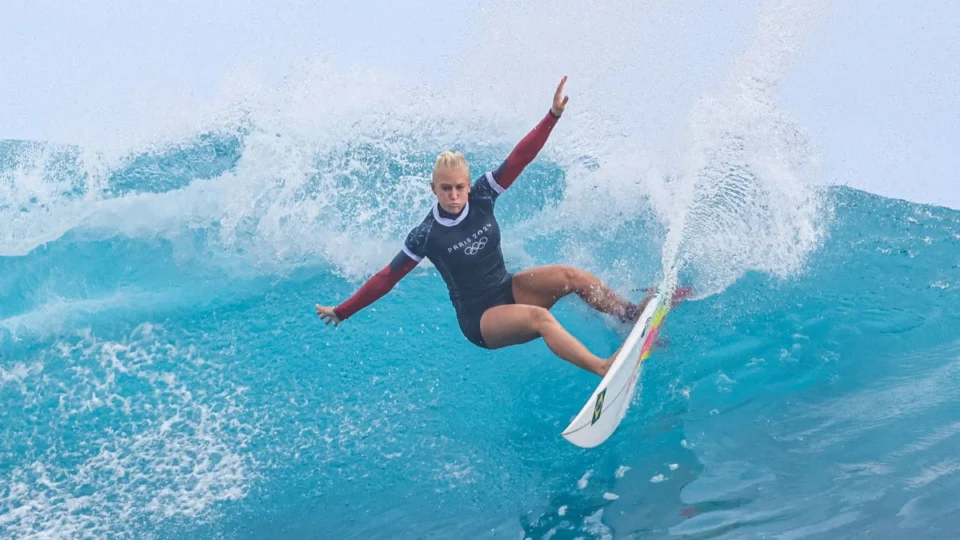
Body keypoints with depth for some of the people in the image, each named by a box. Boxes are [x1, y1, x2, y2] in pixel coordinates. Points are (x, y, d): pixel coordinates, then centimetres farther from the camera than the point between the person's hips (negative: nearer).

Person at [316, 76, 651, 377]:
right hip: (479, 319, -6)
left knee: (570, 275, -18)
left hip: (509, 290, 6)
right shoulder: (426, 235, -15)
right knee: (539, 317, -33)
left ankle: (633, 315, -11)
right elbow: (387, 278, -8)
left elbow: (519, 159, -12)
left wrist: (553, 115, -21)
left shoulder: (481, 197, -6)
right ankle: (603, 368, -44)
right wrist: (342, 312, -7)